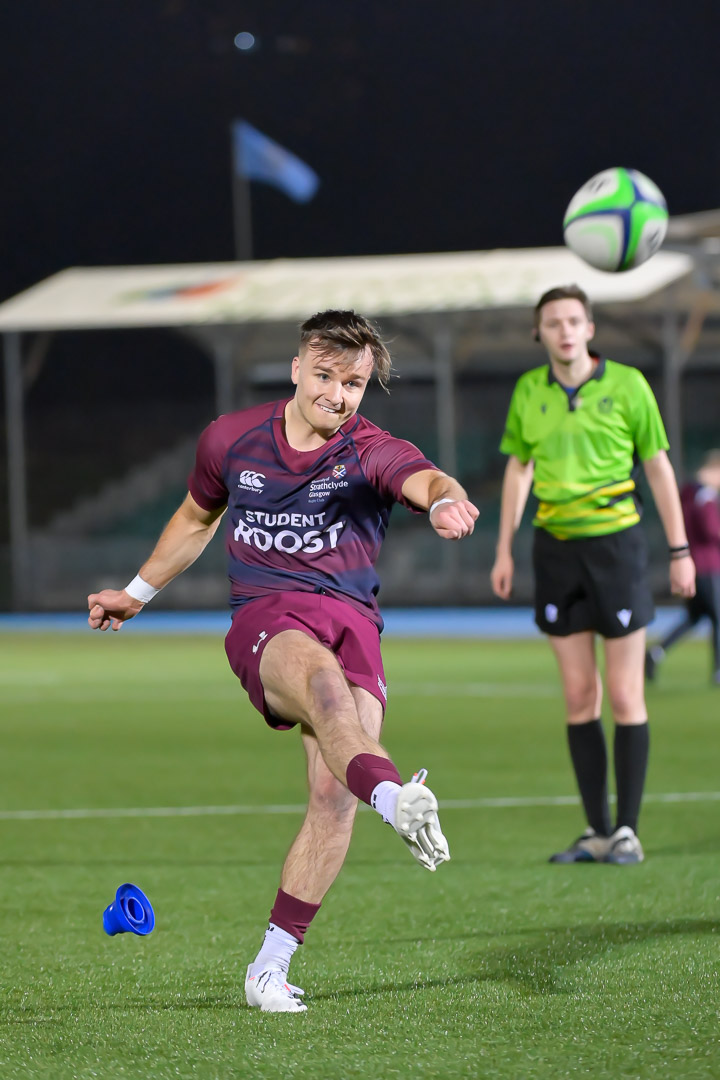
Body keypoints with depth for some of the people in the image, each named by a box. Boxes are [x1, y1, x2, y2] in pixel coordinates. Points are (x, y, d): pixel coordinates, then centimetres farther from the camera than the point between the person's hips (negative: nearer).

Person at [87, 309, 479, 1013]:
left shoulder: (371, 453, 1)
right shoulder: (230, 440, 10)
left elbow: (423, 480, -23)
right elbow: (197, 518, 30)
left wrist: (445, 500, -48)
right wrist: (138, 592, 39)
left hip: (352, 621, 0)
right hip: (265, 619, 0)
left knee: (334, 794, -17)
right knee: (324, 677, -37)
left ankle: (271, 966, -5)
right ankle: (395, 800, -66)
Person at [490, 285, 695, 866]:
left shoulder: (627, 384, -4)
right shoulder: (529, 391, 5)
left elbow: (658, 466, 1)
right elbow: (518, 468, 16)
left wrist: (680, 551, 0)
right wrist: (504, 550, 11)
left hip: (615, 541, -3)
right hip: (556, 549, 3)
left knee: (625, 697, -5)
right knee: (580, 696, 3)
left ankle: (628, 831, 0)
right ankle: (598, 831, 9)